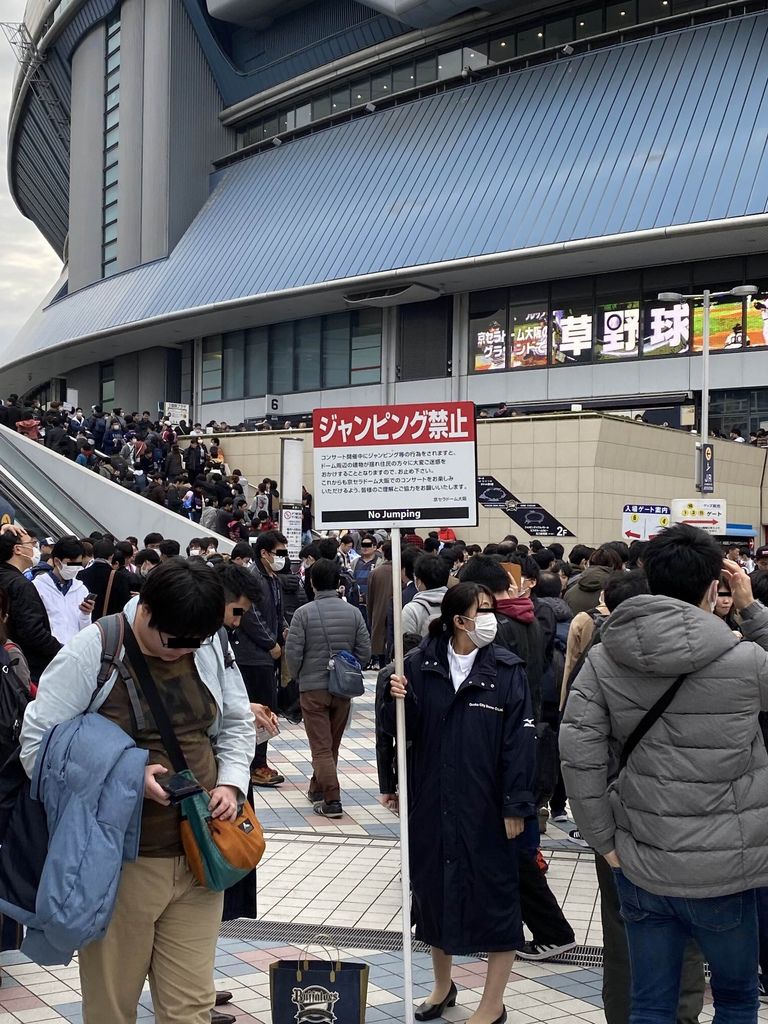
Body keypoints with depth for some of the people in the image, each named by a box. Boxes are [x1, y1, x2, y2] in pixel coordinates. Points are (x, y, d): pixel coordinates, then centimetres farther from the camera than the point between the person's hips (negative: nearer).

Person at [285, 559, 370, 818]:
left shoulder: (303, 613, -11)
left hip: (313, 688, -4)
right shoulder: (353, 612, -2)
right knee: (332, 745, 18)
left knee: (321, 746, 1)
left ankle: (332, 799, -7)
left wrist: (298, 678, 7)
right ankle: (317, 789, 33)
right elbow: (365, 651, -2)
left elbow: (293, 653, -11)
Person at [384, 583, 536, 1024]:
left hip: (486, 806, -3)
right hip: (432, 802, 3)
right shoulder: (422, 664, 0)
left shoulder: (507, 670, -7)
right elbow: (403, 729, 4)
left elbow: (520, 740, -10)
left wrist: (516, 805, -13)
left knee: (495, 897, 6)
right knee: (434, 888, 16)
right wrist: (399, 701, -17)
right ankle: (443, 985, 39)